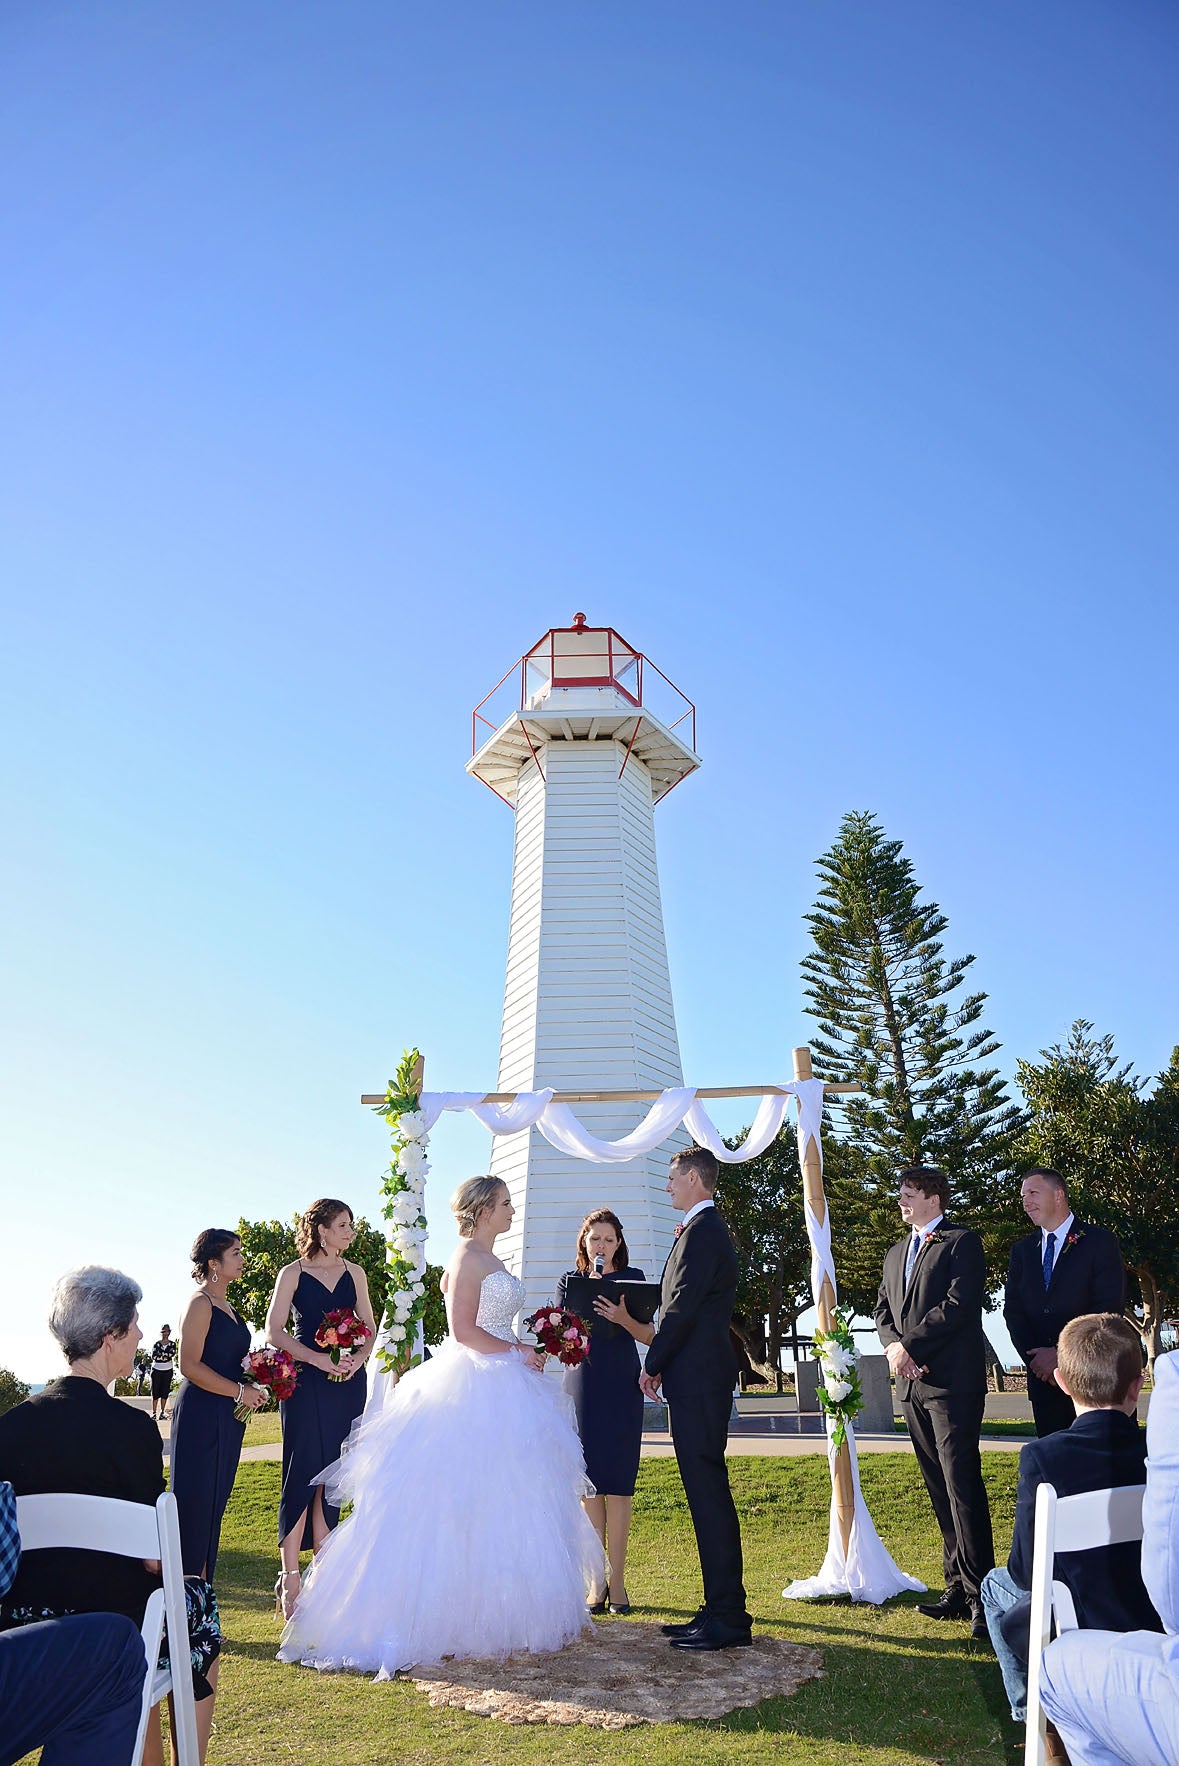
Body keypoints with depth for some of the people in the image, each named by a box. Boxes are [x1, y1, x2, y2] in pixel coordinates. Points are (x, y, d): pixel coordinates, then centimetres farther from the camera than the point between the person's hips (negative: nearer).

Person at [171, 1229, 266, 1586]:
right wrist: (239, 1391, -16)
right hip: (201, 1415, -9)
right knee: (196, 1502, -3)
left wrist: (253, 1386, 10)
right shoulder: (200, 1303, -12)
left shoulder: (227, 1307, 16)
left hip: (226, 1418, 9)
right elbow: (189, 1365, -19)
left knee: (215, 1502, 13)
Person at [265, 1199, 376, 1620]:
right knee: (303, 1474, -4)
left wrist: (358, 1358, -7)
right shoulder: (293, 1273, 0)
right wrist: (318, 1358, -15)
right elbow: (274, 1331, -4)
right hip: (306, 1383, -3)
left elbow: (370, 1328, 13)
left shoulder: (354, 1272, 11)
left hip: (349, 1383, 3)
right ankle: (290, 1576, 5)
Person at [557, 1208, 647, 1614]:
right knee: (589, 1480, 3)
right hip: (582, 1385, 1)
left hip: (622, 1387, -1)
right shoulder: (571, 1279, 7)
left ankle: (617, 1580, 9)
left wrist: (624, 1318, -20)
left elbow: (650, 1336, -1)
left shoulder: (632, 1279, 4)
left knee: (618, 1481, 0)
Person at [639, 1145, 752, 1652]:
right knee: (707, 1493, 14)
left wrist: (653, 1363, -8)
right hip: (699, 1379, 10)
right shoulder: (706, 1229, 17)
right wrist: (663, 1362, 14)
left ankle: (727, 1618, 4)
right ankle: (721, 1610, 21)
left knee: (708, 1494, -4)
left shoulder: (702, 1231, -15)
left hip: (697, 1380, -10)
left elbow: (682, 1308, -17)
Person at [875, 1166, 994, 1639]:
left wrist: (910, 1346, -14)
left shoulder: (962, 1242, -3)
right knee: (940, 1491, 11)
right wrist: (893, 1347, -4)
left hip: (952, 1382, -7)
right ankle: (958, 1586, 19)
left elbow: (958, 1305, -15)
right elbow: (883, 1310, 16)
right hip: (911, 1384, 7)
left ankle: (979, 1593, -1)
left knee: (962, 1486, -8)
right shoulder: (896, 1254, 20)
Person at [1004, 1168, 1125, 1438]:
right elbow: (1013, 1310, 8)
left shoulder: (1100, 1242, -1)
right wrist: (1035, 1358, -8)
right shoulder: (1022, 1250, 14)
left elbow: (1108, 1307, -10)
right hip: (1043, 1377, 4)